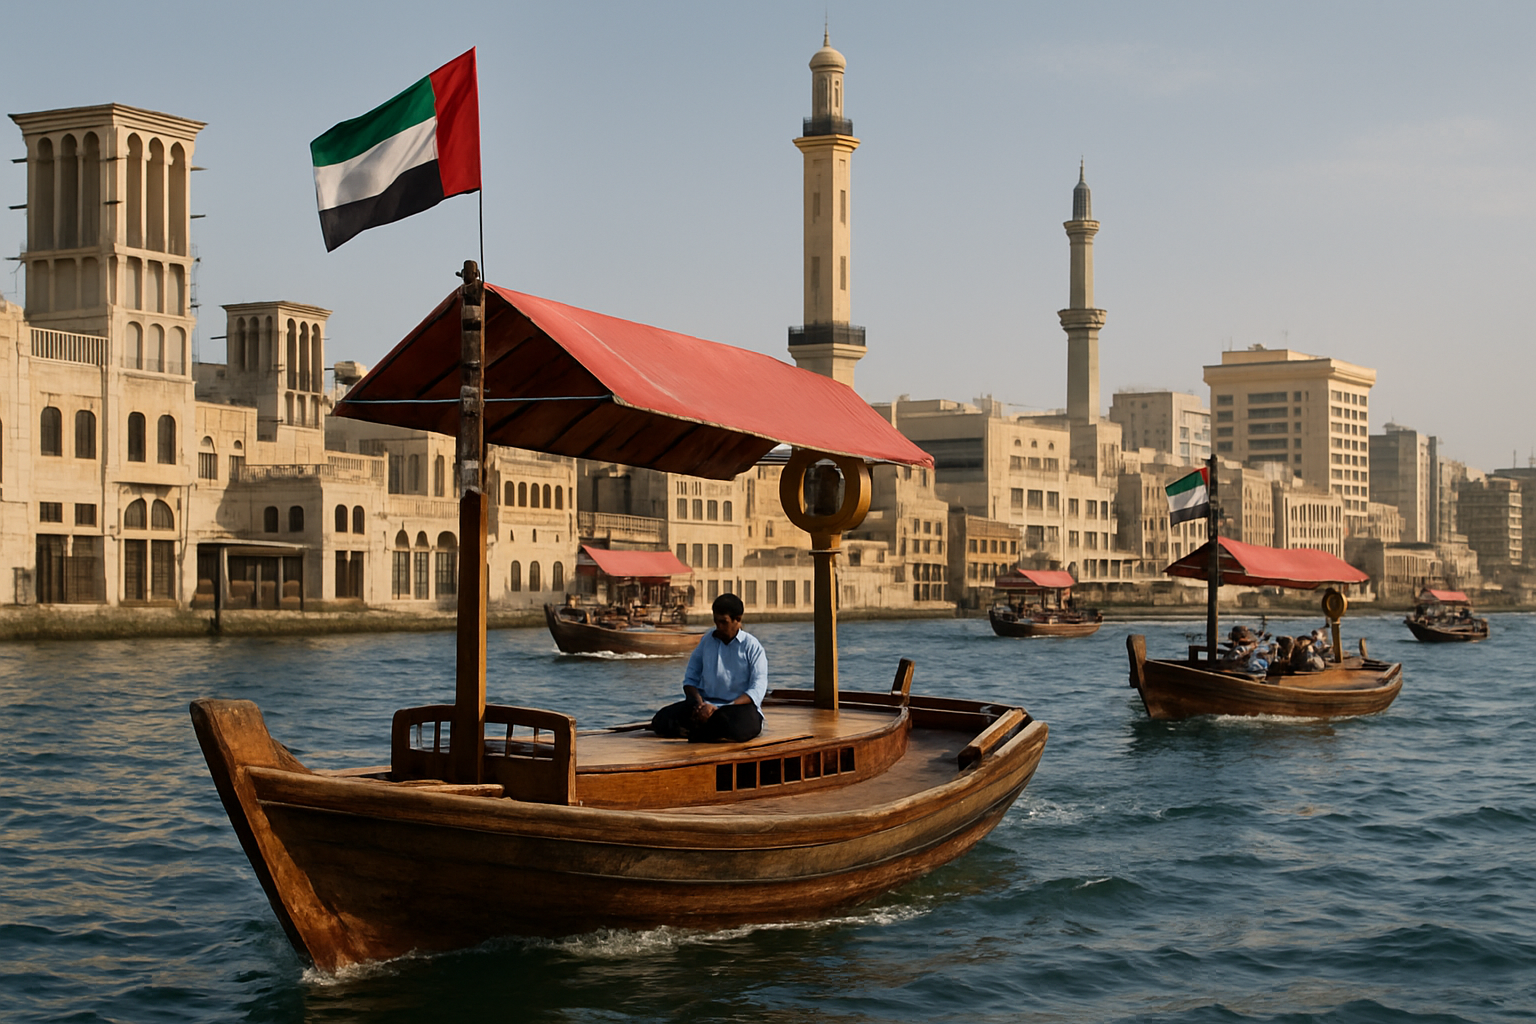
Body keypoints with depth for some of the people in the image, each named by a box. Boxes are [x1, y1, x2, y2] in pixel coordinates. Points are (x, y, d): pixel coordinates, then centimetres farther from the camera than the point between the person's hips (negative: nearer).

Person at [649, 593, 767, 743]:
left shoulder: (752, 646, 0)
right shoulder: (707, 641, 14)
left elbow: (758, 691, -11)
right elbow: (690, 679, 15)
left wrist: (721, 710, -23)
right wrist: (699, 702, -10)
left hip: (740, 707, -4)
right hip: (707, 705, 4)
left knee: (734, 726, -41)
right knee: (661, 721, -19)